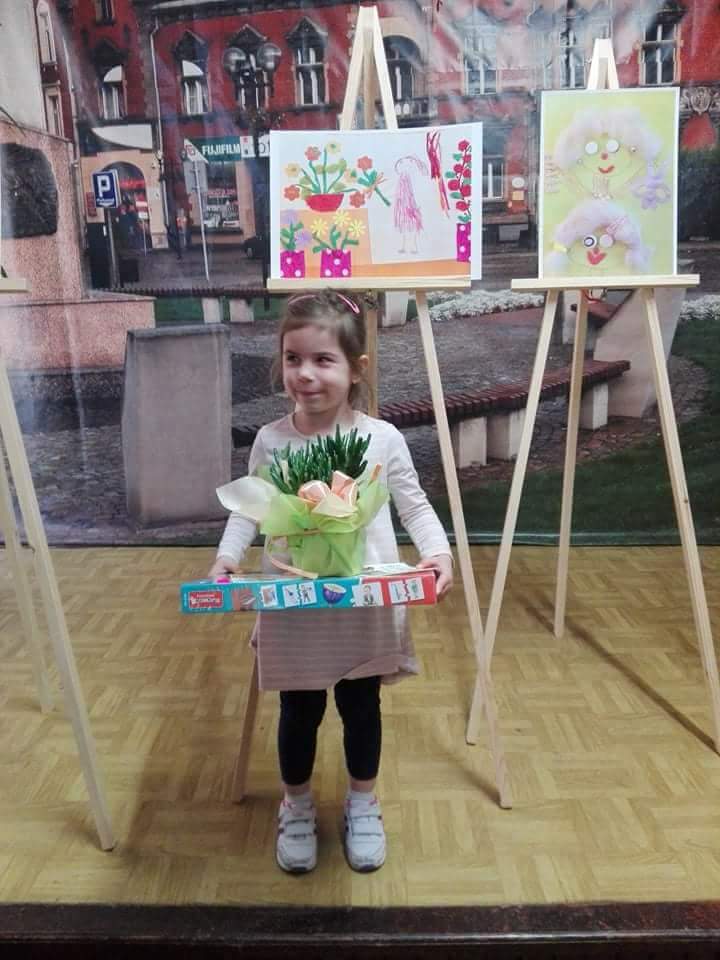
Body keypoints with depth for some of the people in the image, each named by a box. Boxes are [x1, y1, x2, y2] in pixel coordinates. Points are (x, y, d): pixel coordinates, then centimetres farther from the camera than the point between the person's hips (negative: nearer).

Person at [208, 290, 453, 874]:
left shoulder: (383, 439, -8)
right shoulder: (270, 441, -7)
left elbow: (414, 506, 1)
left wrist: (439, 552, -15)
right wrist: (226, 558, -12)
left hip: (367, 609, 0)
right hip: (291, 611, 0)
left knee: (361, 709, 18)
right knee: (299, 714, 17)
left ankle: (363, 804, 44)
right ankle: (297, 806, 43)